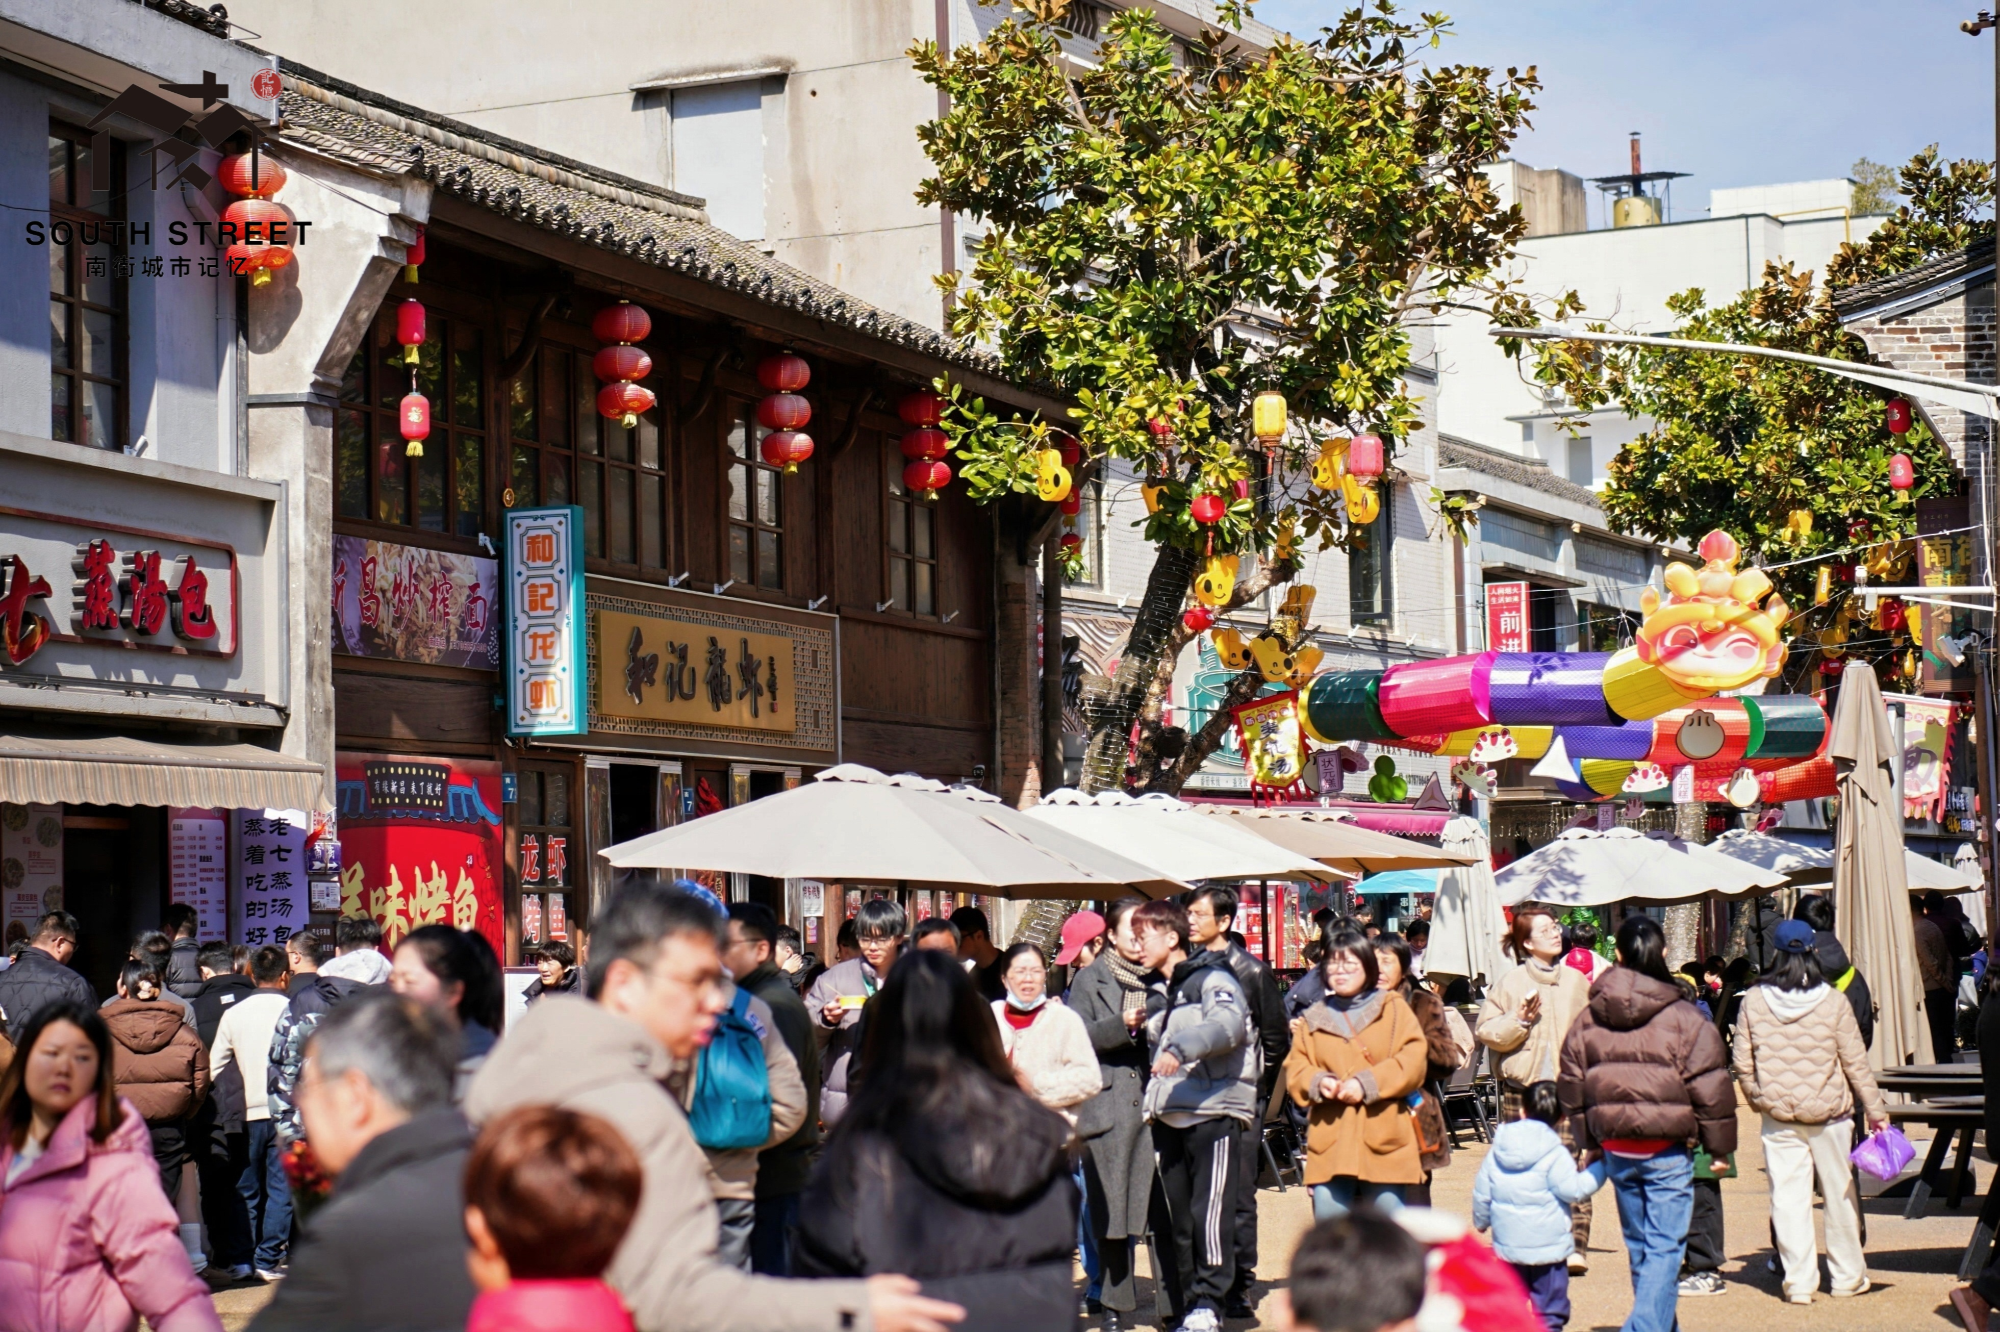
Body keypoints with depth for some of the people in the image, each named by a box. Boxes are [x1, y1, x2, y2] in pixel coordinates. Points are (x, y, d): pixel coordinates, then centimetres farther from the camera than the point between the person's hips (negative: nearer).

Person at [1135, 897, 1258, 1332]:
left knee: (1209, 1211, -13)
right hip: (1169, 1116, 8)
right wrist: (1151, 1101, 20)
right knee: (1177, 1217, 6)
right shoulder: (1157, 993, 20)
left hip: (1214, 1111, -8)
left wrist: (1180, 1048, -37)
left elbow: (1228, 1023, -25)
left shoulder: (1212, 979, -5)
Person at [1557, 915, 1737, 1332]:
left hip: (1616, 1152, 5)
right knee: (1664, 1248, -4)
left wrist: (1589, 1141, 22)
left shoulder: (1587, 1021, 3)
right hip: (1667, 1152, -4)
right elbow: (1710, 1091, -8)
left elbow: (1571, 1088, 10)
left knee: (1639, 1246, 18)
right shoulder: (1684, 1019, -10)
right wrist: (1719, 1147, 3)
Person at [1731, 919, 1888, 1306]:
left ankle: (1798, 1282, 4)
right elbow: (1856, 1063, -3)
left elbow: (1743, 1063, 0)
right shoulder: (1833, 1002, -9)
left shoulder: (1754, 1001, -5)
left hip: (1778, 1116, 1)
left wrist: (1758, 1099, 18)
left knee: (1788, 1198, 4)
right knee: (1840, 1194, 12)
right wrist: (1876, 1111, 6)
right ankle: (1848, 1276, 22)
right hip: (1829, 1114, -1)